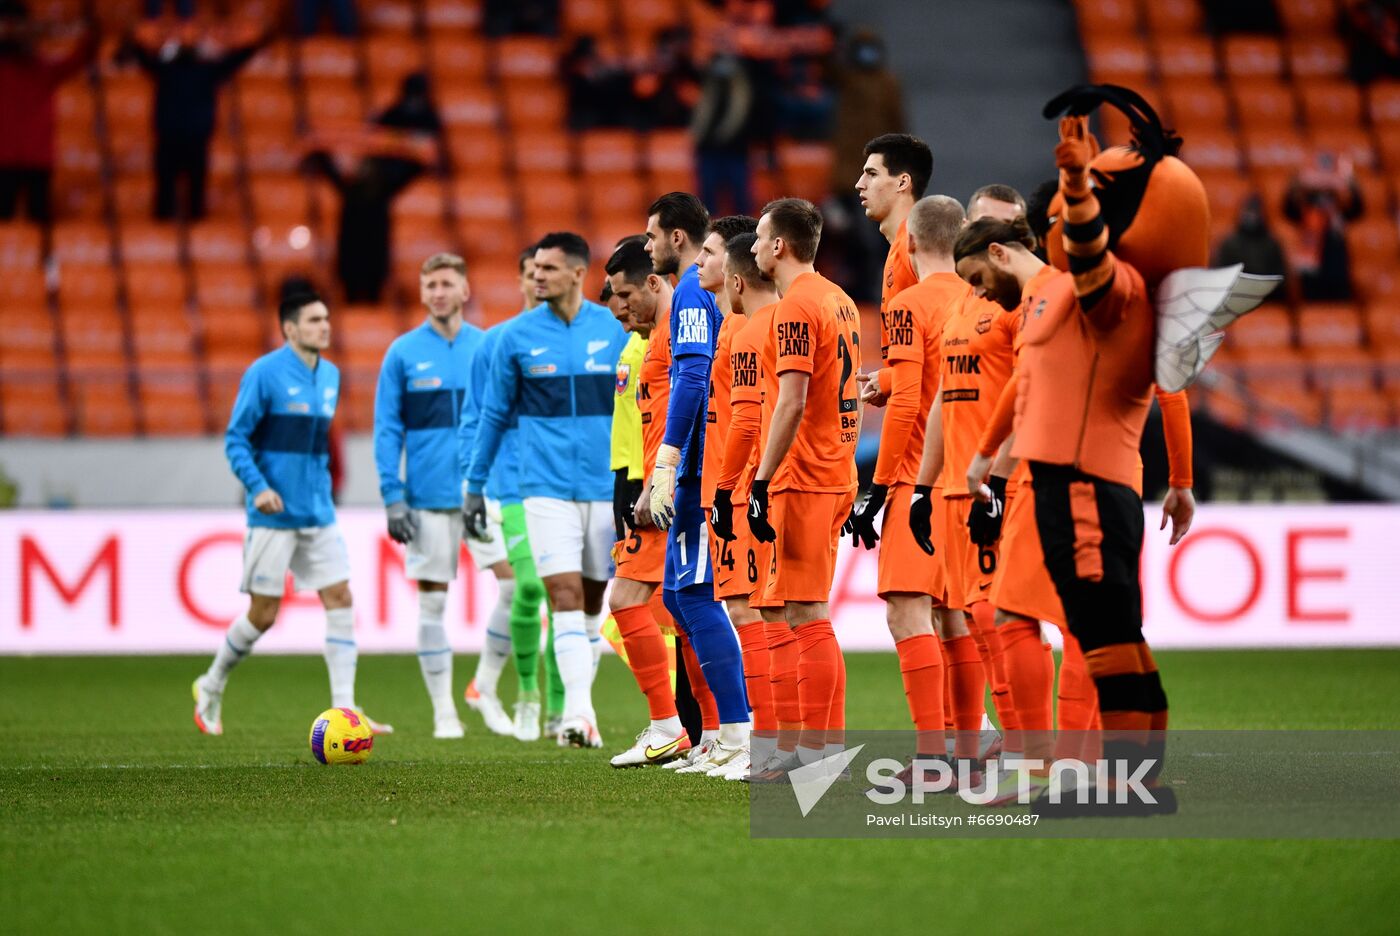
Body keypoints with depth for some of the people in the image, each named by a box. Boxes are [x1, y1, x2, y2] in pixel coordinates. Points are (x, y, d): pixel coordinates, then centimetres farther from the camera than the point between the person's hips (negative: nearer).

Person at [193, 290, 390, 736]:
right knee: (263, 614, -1)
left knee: (340, 600, -5)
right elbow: (235, 439, -10)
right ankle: (211, 689, 22)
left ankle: (344, 709, -5)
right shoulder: (264, 374, -10)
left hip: (319, 514, 6)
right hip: (274, 515, -6)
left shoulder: (330, 376, 11)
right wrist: (257, 486, -23)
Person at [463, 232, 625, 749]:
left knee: (592, 600, 8)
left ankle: (578, 703, 21)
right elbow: (494, 414, 8)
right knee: (564, 593, -15)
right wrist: (474, 486, 9)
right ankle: (580, 712, -21)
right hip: (547, 488, -1)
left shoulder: (615, 331, 1)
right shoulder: (518, 336, 1)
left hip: (606, 487, 1)